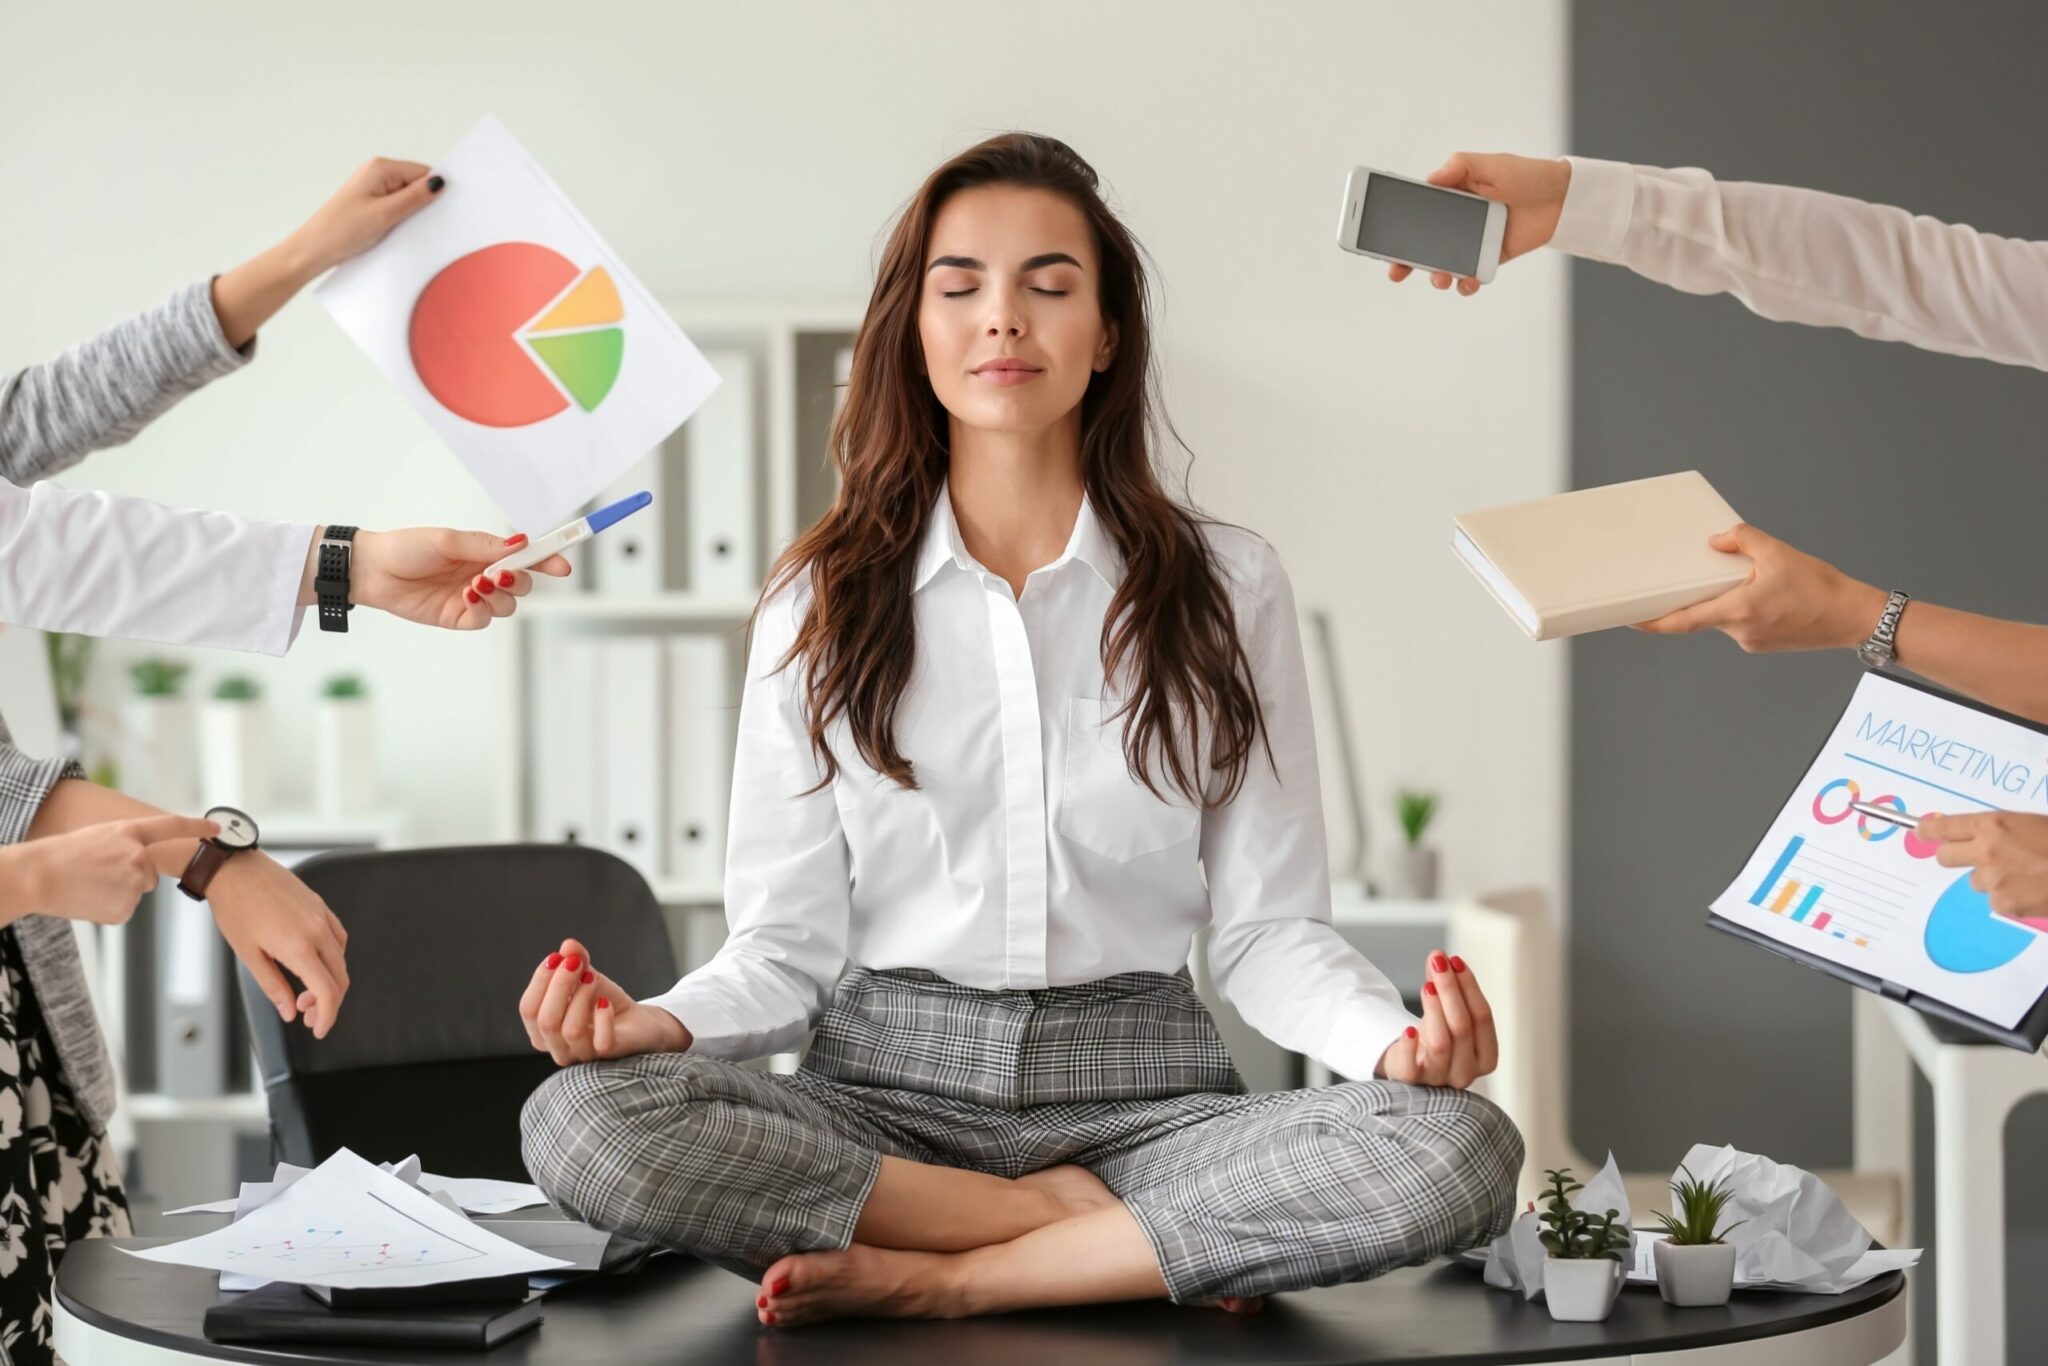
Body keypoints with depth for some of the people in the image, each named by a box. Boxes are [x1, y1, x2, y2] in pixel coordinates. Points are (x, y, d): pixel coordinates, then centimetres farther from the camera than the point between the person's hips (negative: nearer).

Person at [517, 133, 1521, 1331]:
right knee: (582, 1119, -30)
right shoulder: (823, 602, 8)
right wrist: (664, 1023, -17)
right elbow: (789, 944, 5)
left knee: (1460, 1151, -30)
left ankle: (935, 1279, -21)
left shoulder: (1227, 588, 6)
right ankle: (1122, 1235, -17)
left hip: (1138, 1090, -1)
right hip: (887, 1090, 1)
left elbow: (1269, 927, 4)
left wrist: (1395, 1039, -18)